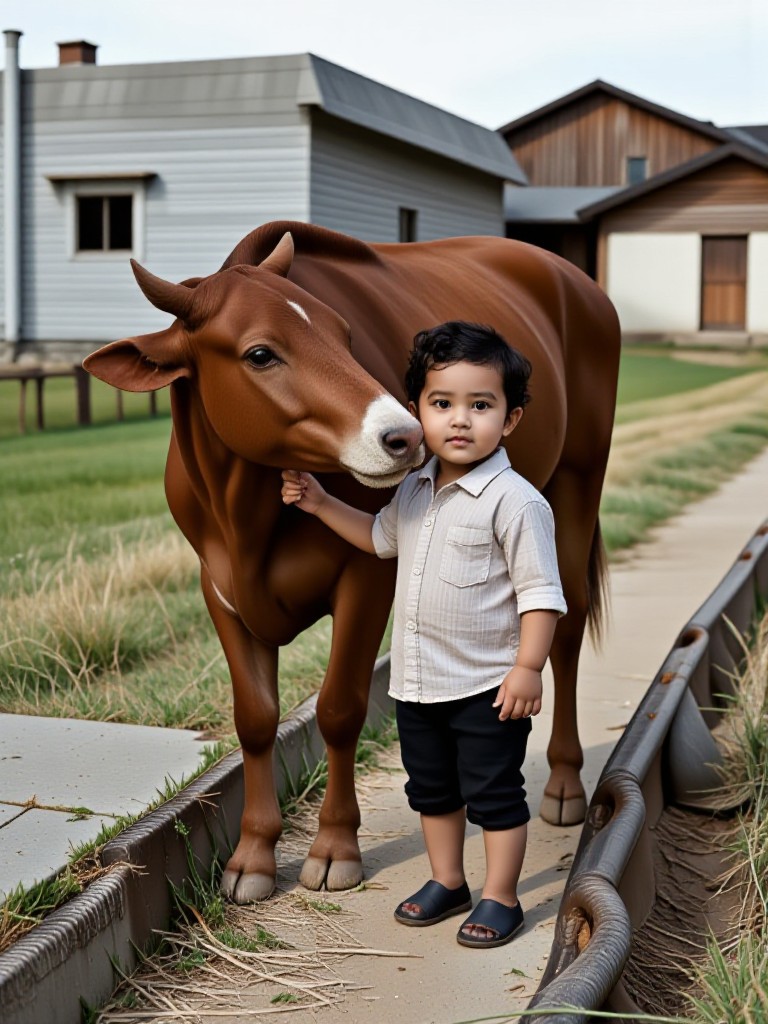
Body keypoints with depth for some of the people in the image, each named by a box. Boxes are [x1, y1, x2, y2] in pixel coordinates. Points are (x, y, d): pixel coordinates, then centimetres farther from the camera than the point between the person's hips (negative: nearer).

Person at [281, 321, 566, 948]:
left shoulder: (516, 501, -18)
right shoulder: (415, 490, 5)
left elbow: (541, 591, -17)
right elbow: (381, 537, 25)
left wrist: (528, 667, -20)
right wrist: (320, 503, 17)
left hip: (488, 686, -7)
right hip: (417, 681, 7)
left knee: (493, 795, 6)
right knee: (432, 790, 19)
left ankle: (501, 899, 20)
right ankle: (447, 883, 36)